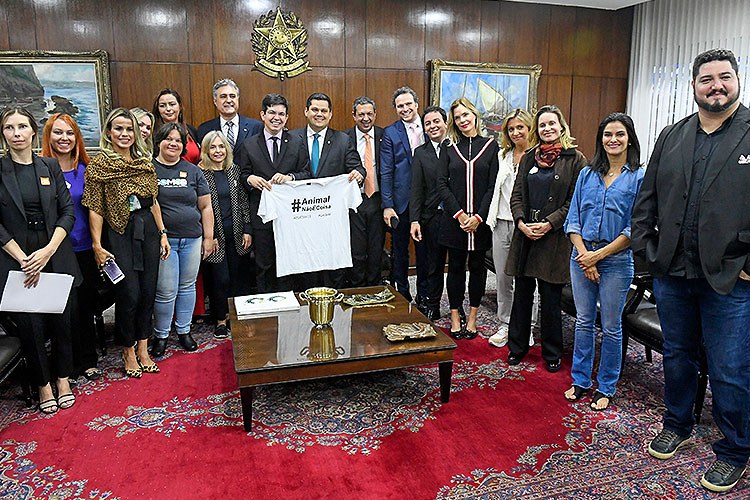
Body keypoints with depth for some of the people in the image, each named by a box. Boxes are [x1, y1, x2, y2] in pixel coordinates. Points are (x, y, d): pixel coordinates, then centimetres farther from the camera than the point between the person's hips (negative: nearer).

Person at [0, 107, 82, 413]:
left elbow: (68, 212, 3)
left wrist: (48, 251, -9)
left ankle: (63, 378, 25)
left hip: (56, 256, 2)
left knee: (62, 321, 6)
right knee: (30, 325, 2)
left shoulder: (50, 167, 6)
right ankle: (43, 384, 21)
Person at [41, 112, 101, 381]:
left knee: (88, 304, 12)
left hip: (86, 249, 3)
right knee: (69, 308, 3)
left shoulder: (85, 170, 6)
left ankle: (88, 359, 27)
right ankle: (80, 362, 21)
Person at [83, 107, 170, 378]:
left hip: (148, 230, 5)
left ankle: (143, 349, 23)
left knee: (148, 292, 8)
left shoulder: (145, 161, 10)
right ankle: (128, 352, 18)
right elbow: (95, 209, -7)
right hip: (119, 234, -5)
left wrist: (162, 233, 10)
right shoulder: (99, 165, -4)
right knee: (129, 294, -3)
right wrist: (97, 246, -12)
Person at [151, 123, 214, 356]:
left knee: (187, 287, 12)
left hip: (192, 239, 3)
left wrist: (208, 237, 6)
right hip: (163, 240, -3)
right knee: (166, 291, -1)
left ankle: (184, 331, 28)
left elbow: (206, 207, 10)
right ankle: (160, 336, 18)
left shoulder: (193, 171, 8)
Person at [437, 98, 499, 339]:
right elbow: (442, 184, -1)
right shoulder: (448, 147, 5)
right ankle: (455, 316, 19)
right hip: (454, 218, 0)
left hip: (481, 219, 0)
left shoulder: (491, 145, 3)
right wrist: (459, 214, -11)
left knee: (477, 266, 9)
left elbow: (493, 186, -3)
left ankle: (472, 317, 21)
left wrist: (478, 216, -12)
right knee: (456, 267, 7)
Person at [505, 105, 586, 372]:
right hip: (525, 234, 4)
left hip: (554, 238, -4)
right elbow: (516, 195, 10)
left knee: (550, 298, 4)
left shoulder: (575, 159, -1)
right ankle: (517, 347, 24)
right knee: (521, 294, 10)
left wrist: (548, 224, -15)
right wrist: (522, 223, -7)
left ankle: (552, 353, 21)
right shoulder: (529, 158, 13)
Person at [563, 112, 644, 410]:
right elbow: (573, 219, 5)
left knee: (611, 327, 7)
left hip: (616, 260, -3)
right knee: (584, 322, 11)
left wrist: (598, 254, -13)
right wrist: (583, 254, -9)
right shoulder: (587, 174, 8)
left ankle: (606, 388, 21)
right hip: (582, 256, 3)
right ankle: (580, 380, 25)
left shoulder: (639, 177, -2)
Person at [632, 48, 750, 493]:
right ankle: (678, 425, 39)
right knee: (677, 356, 19)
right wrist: (647, 249, 4)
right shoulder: (671, 138, 9)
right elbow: (647, 198, 12)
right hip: (672, 274, 4)